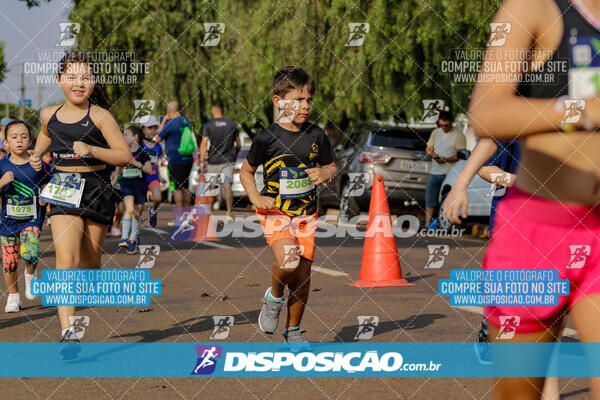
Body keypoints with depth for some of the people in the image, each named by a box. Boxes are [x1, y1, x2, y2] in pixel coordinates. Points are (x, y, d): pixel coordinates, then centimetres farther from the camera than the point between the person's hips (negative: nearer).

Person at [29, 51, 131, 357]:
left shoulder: (99, 116, -7)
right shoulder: (49, 115, 5)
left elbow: (125, 156, -9)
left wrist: (91, 150, -22)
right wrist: (37, 154, 11)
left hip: (97, 191, -1)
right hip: (63, 193, 1)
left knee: (89, 263, 11)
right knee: (66, 259, -17)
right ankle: (67, 332, -23)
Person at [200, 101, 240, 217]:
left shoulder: (208, 125, -2)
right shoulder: (232, 124, 5)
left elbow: (204, 143, -12)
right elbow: (238, 144, 12)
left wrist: (202, 161, -12)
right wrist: (235, 154, 30)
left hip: (213, 161, 0)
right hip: (228, 160, 0)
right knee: (227, 186, -8)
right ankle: (229, 211, -24)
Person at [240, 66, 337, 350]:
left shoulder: (316, 136, 2)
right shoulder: (267, 138, -8)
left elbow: (332, 168, 16)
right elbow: (246, 171, 6)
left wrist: (325, 174, -8)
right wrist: (256, 198, -9)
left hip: (306, 214, 4)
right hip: (275, 213, -4)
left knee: (303, 274, 4)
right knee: (288, 261, -27)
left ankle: (293, 330, 22)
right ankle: (274, 296, 6)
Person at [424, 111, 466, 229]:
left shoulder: (458, 135, -2)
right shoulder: (436, 132, 15)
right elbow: (428, 148, 21)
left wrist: (446, 159, -21)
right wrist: (431, 153, -3)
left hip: (449, 174, -5)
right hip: (434, 172, 5)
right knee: (429, 201, 4)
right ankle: (427, 225, 9)